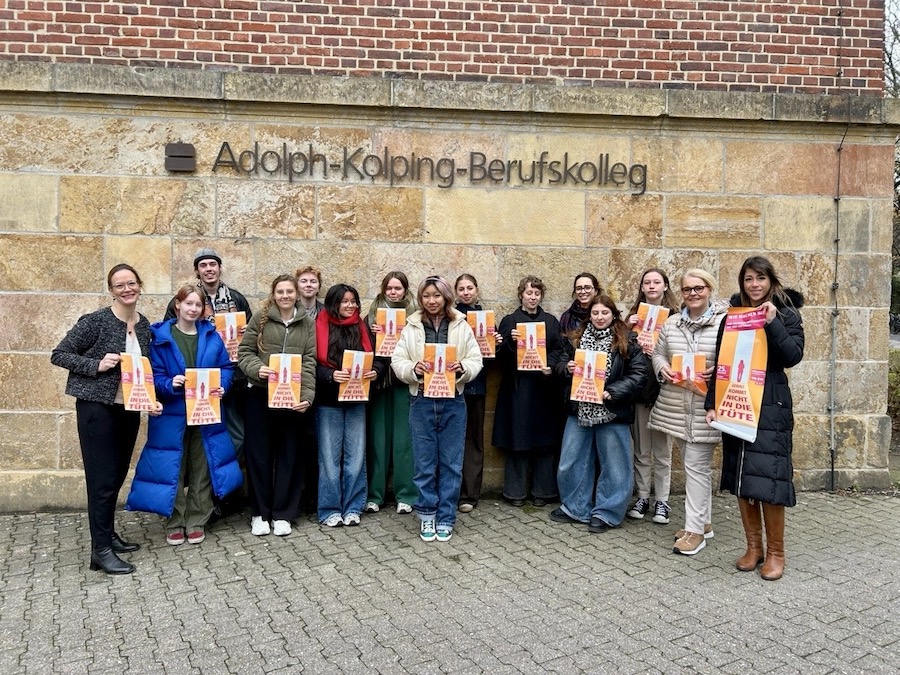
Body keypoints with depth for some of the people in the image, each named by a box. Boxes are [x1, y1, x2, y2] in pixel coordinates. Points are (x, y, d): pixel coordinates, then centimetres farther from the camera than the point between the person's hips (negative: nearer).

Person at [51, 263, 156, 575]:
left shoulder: (144, 325, 6)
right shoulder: (96, 321, -12)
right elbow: (59, 355, -9)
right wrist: (96, 365, -20)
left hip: (129, 409, 6)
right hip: (97, 409, -6)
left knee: (117, 476, 15)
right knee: (103, 479, -5)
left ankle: (108, 534, 29)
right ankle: (101, 549, 2)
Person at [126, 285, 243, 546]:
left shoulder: (212, 336, 4)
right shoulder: (161, 337, -4)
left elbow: (226, 367, 7)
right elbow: (154, 375, -6)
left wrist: (222, 386, -11)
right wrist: (169, 385, -24)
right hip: (173, 415, -2)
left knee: (202, 470, 9)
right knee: (172, 470, 3)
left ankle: (197, 522, 21)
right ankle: (174, 523, 17)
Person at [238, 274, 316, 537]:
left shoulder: (308, 323, 5)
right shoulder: (260, 318, 2)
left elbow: (310, 362, -1)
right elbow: (244, 352, 0)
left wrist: (307, 395, -12)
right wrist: (257, 369, -21)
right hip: (260, 396, -1)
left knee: (289, 454, 7)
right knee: (259, 453, 6)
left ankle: (282, 513, 18)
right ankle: (259, 512, 19)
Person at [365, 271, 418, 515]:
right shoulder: (372, 315, 9)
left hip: (404, 383, -2)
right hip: (379, 382, 2)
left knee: (404, 438, 1)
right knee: (378, 438, 4)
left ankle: (405, 495, 10)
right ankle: (374, 494, 12)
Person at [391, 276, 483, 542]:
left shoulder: (461, 326, 2)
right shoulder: (411, 327, 2)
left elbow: (476, 361, 2)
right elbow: (397, 362, 1)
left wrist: (461, 368, -18)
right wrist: (413, 369, -18)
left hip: (453, 403, 0)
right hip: (422, 402, 0)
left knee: (451, 463, 6)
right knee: (424, 463, 6)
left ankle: (445, 519, 18)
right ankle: (426, 516, 21)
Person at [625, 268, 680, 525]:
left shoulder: (674, 316, -2)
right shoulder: (635, 314, 8)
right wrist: (628, 329, -9)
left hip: (663, 388, -3)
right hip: (639, 388, 3)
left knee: (662, 450, 6)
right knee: (641, 449, 10)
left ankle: (661, 501, 15)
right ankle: (642, 497, 20)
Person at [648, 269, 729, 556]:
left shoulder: (725, 322, -8)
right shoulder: (671, 323, 10)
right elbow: (658, 353, 16)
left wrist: (717, 371, -23)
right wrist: (662, 368, -5)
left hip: (705, 406, -6)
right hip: (677, 405, 6)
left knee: (696, 465, -4)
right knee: (695, 463, 16)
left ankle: (695, 529, 5)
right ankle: (704, 521, 28)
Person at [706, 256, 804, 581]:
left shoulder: (786, 313, 1)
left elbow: (793, 356, -10)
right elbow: (719, 362, 8)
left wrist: (772, 323, -17)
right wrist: (713, 403, 2)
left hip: (771, 407, -4)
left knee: (767, 479, -7)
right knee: (739, 478, 7)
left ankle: (775, 552, 8)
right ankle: (753, 547, 19)